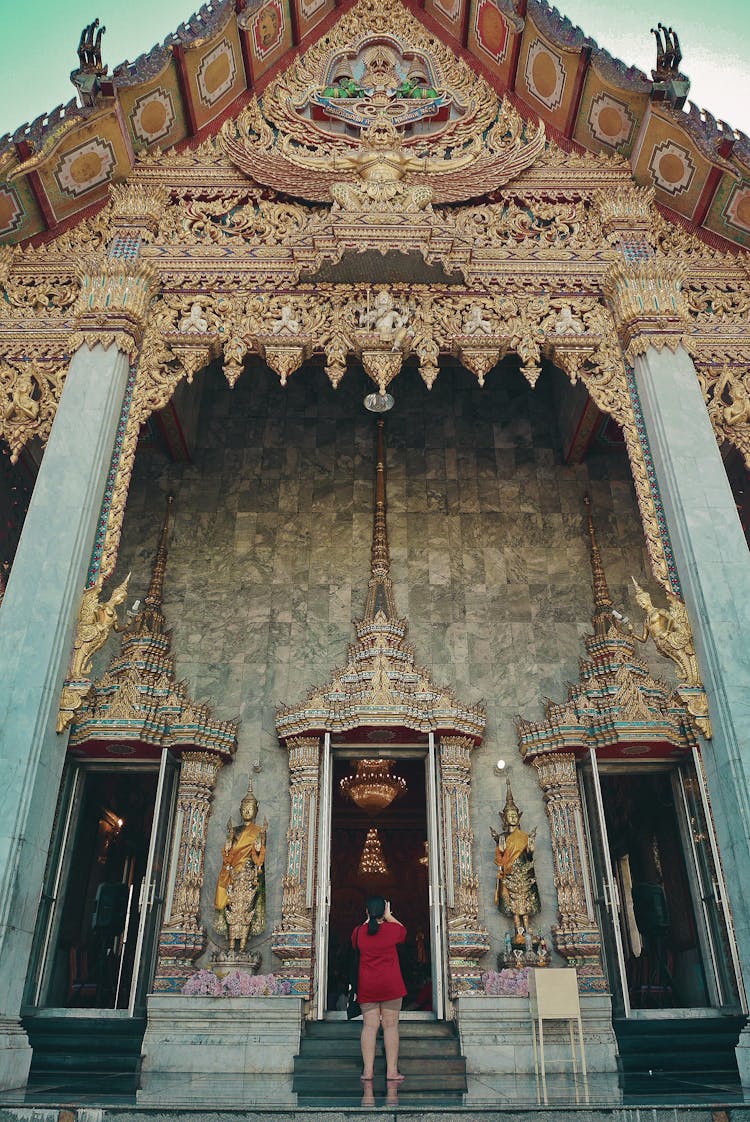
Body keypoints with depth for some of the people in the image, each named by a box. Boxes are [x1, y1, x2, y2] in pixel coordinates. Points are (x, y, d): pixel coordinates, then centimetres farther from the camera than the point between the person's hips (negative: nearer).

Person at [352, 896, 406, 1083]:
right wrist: (389, 916, 17)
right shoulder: (392, 929, -6)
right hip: (391, 985, -2)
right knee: (391, 1026, 3)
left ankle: (367, 1070, 1)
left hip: (366, 986, 2)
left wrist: (369, 919, 20)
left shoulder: (358, 932, -1)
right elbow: (403, 930, 16)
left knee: (369, 1026, 3)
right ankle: (392, 1071, 4)